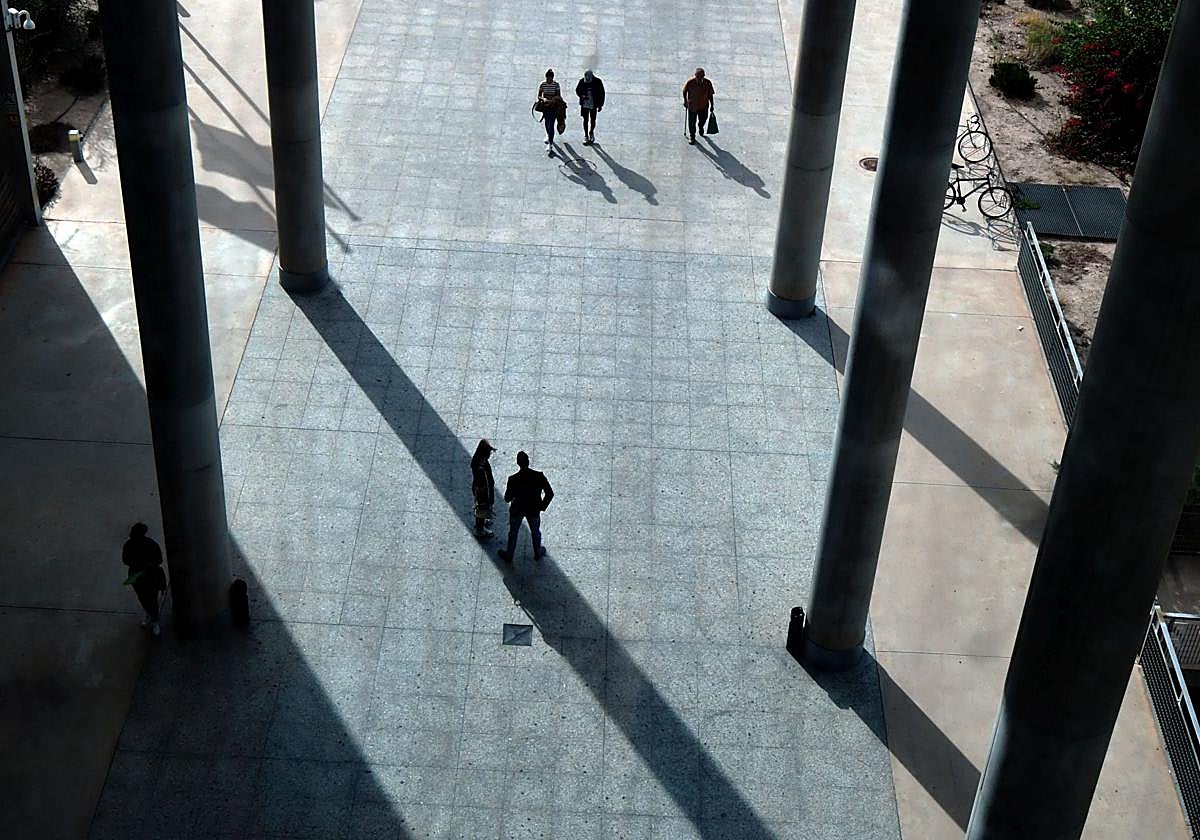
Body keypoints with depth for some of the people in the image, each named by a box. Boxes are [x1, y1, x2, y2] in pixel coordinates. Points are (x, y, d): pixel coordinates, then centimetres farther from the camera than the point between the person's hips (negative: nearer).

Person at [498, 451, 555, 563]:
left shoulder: (513, 479, -27)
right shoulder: (539, 476, -24)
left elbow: (507, 498, -16)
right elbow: (550, 493, -16)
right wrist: (543, 505, -1)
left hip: (517, 510, -1)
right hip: (534, 510, 1)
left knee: (513, 532, 23)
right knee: (535, 532, 27)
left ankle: (509, 555, 42)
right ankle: (538, 553, 49)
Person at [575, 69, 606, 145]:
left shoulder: (597, 82, -12)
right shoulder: (582, 81, -9)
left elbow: (602, 93, -2)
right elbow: (577, 90, 7)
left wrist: (600, 105, -2)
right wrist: (582, 96, -14)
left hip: (594, 105, -1)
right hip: (584, 104, 1)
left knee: (593, 120, 9)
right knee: (585, 120, 5)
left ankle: (591, 133, 35)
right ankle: (586, 136, 17)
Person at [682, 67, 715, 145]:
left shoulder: (707, 83, -16)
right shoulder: (690, 82, -21)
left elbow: (710, 95, -3)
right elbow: (684, 91, -2)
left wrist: (711, 105, 3)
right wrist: (685, 101, 6)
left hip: (704, 106, 2)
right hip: (692, 106, -2)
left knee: (703, 120, 21)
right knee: (692, 122, 7)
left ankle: (701, 127, 57)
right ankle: (691, 136, 30)